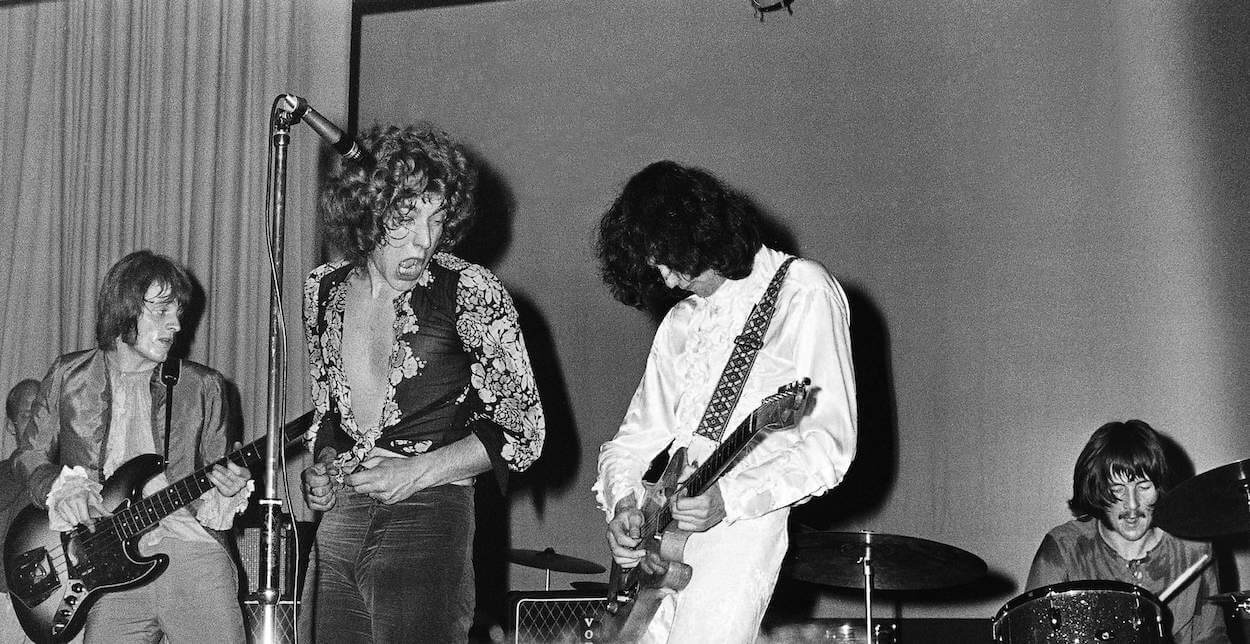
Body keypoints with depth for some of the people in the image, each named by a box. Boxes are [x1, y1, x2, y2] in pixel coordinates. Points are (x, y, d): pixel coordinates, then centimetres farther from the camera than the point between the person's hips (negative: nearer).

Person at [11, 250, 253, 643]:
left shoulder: (203, 387, 11)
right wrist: (60, 489, -5)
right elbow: (28, 455, 15)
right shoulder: (69, 376, 9)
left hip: (192, 555, 1)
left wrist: (226, 490, -7)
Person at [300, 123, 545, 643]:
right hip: (337, 520, 5)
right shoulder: (324, 289, 7)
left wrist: (418, 472, -13)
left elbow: (522, 431, -5)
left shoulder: (472, 292, -8)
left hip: (427, 524, -5)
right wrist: (323, 466, 3)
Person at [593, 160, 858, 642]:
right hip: (652, 536, 6)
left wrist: (728, 498, -19)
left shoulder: (802, 291, -1)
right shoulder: (681, 322, 21)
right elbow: (634, 439, 22)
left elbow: (829, 446, -8)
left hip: (738, 525, -6)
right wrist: (622, 504, 0)